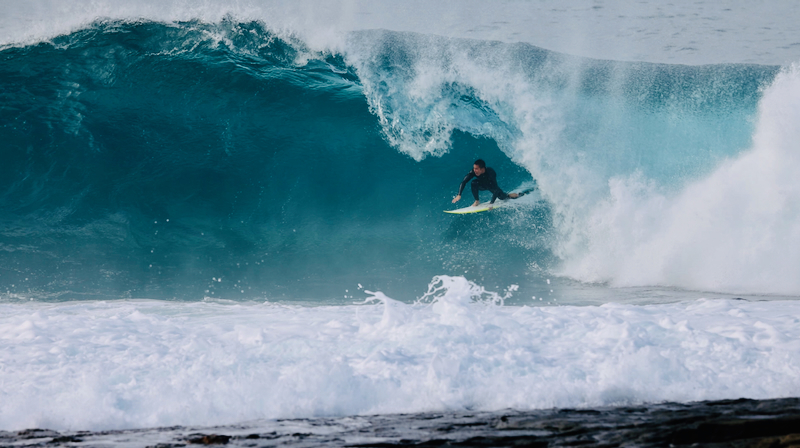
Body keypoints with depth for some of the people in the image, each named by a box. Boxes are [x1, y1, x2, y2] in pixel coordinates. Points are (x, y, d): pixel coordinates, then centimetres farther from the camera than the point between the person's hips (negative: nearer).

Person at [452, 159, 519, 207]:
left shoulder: (491, 173, -41)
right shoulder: (473, 172, -33)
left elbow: (495, 189, -40)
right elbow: (464, 182, -31)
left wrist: (492, 203, -45)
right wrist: (459, 195, -41)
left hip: (492, 186, -1)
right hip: (483, 185, 1)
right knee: (474, 183, -28)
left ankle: (510, 195, 25)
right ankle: (477, 201, -10)